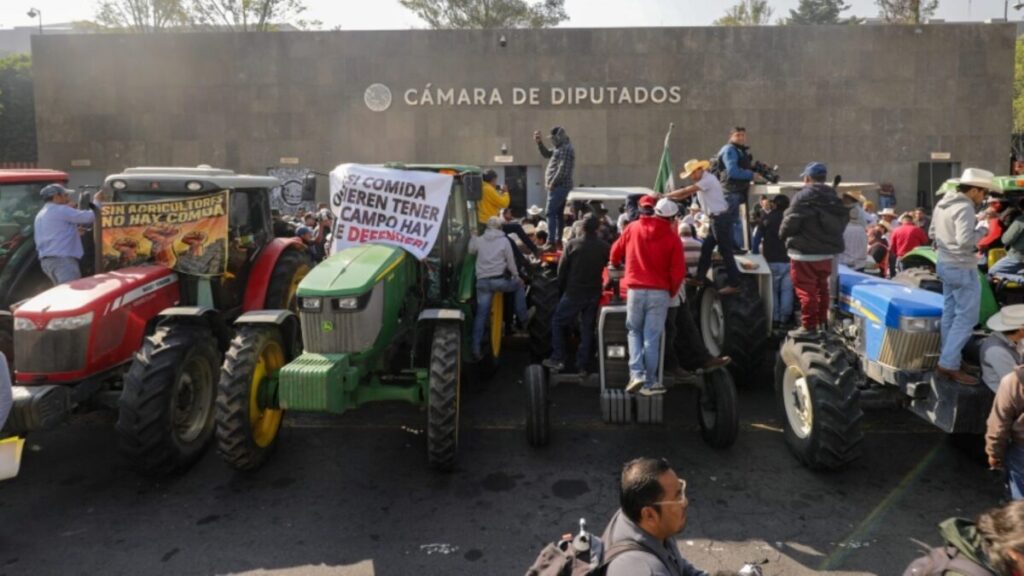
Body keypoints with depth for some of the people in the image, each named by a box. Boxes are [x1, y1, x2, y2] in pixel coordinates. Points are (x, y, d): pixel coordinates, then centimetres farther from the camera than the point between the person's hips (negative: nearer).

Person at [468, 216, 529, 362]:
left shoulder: (478, 240, 8)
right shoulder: (504, 240, 2)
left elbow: (470, 251, 24)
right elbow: (510, 260, 2)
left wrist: (472, 237, 38)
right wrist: (516, 275, 14)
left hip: (483, 281, 2)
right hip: (499, 280, -2)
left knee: (481, 314, 5)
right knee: (519, 285, 27)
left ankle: (476, 346, 0)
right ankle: (522, 318, 25)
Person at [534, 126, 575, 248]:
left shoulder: (566, 149, -14)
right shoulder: (560, 148, 18)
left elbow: (562, 170, -21)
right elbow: (546, 154, 27)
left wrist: (552, 183, -16)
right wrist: (539, 142, 13)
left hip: (559, 186, -10)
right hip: (560, 186, 10)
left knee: (551, 213, -13)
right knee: (558, 213, 13)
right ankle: (558, 240, 18)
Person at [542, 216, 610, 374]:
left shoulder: (572, 244, -7)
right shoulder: (605, 247, -2)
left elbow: (562, 268, -4)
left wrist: (562, 288, 6)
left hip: (574, 292, -2)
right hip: (594, 294, 3)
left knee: (558, 322, 10)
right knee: (587, 328, 10)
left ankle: (558, 359, 4)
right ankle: (583, 365, 11)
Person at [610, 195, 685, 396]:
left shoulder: (632, 228, 3)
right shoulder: (672, 237, 1)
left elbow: (615, 253, 14)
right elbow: (678, 271, -3)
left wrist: (617, 266, 36)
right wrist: (671, 292, 11)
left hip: (635, 290, 1)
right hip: (660, 292, -1)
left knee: (634, 331, 15)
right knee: (652, 337, 3)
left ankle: (636, 373, -1)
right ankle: (650, 382, 6)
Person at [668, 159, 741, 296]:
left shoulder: (708, 180, -16)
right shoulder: (703, 181, 15)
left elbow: (685, 191, -18)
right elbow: (686, 194, 13)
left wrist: (666, 195, -11)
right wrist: (670, 197, 1)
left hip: (721, 218, -10)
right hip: (717, 219, 10)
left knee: (725, 251, -5)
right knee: (706, 248, 13)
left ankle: (733, 284, 0)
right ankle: (700, 278, 21)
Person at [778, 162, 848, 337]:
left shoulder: (803, 196, -14)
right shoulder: (834, 198, 10)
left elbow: (790, 222, -14)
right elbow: (841, 225, 11)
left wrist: (784, 235, 5)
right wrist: (828, 240, 17)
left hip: (805, 252, -8)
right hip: (827, 252, 8)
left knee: (806, 290, -1)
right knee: (822, 287, 19)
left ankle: (808, 325, 1)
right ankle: (822, 321, 28)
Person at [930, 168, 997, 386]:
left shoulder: (942, 204, 9)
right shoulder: (965, 208, -20)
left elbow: (933, 232, 18)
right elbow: (965, 240, -29)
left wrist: (945, 247, 13)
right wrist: (977, 240, -10)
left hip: (944, 264, 10)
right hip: (962, 269, -10)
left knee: (950, 314, 16)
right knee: (966, 318, -4)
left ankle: (948, 361, 23)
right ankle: (948, 364, -4)